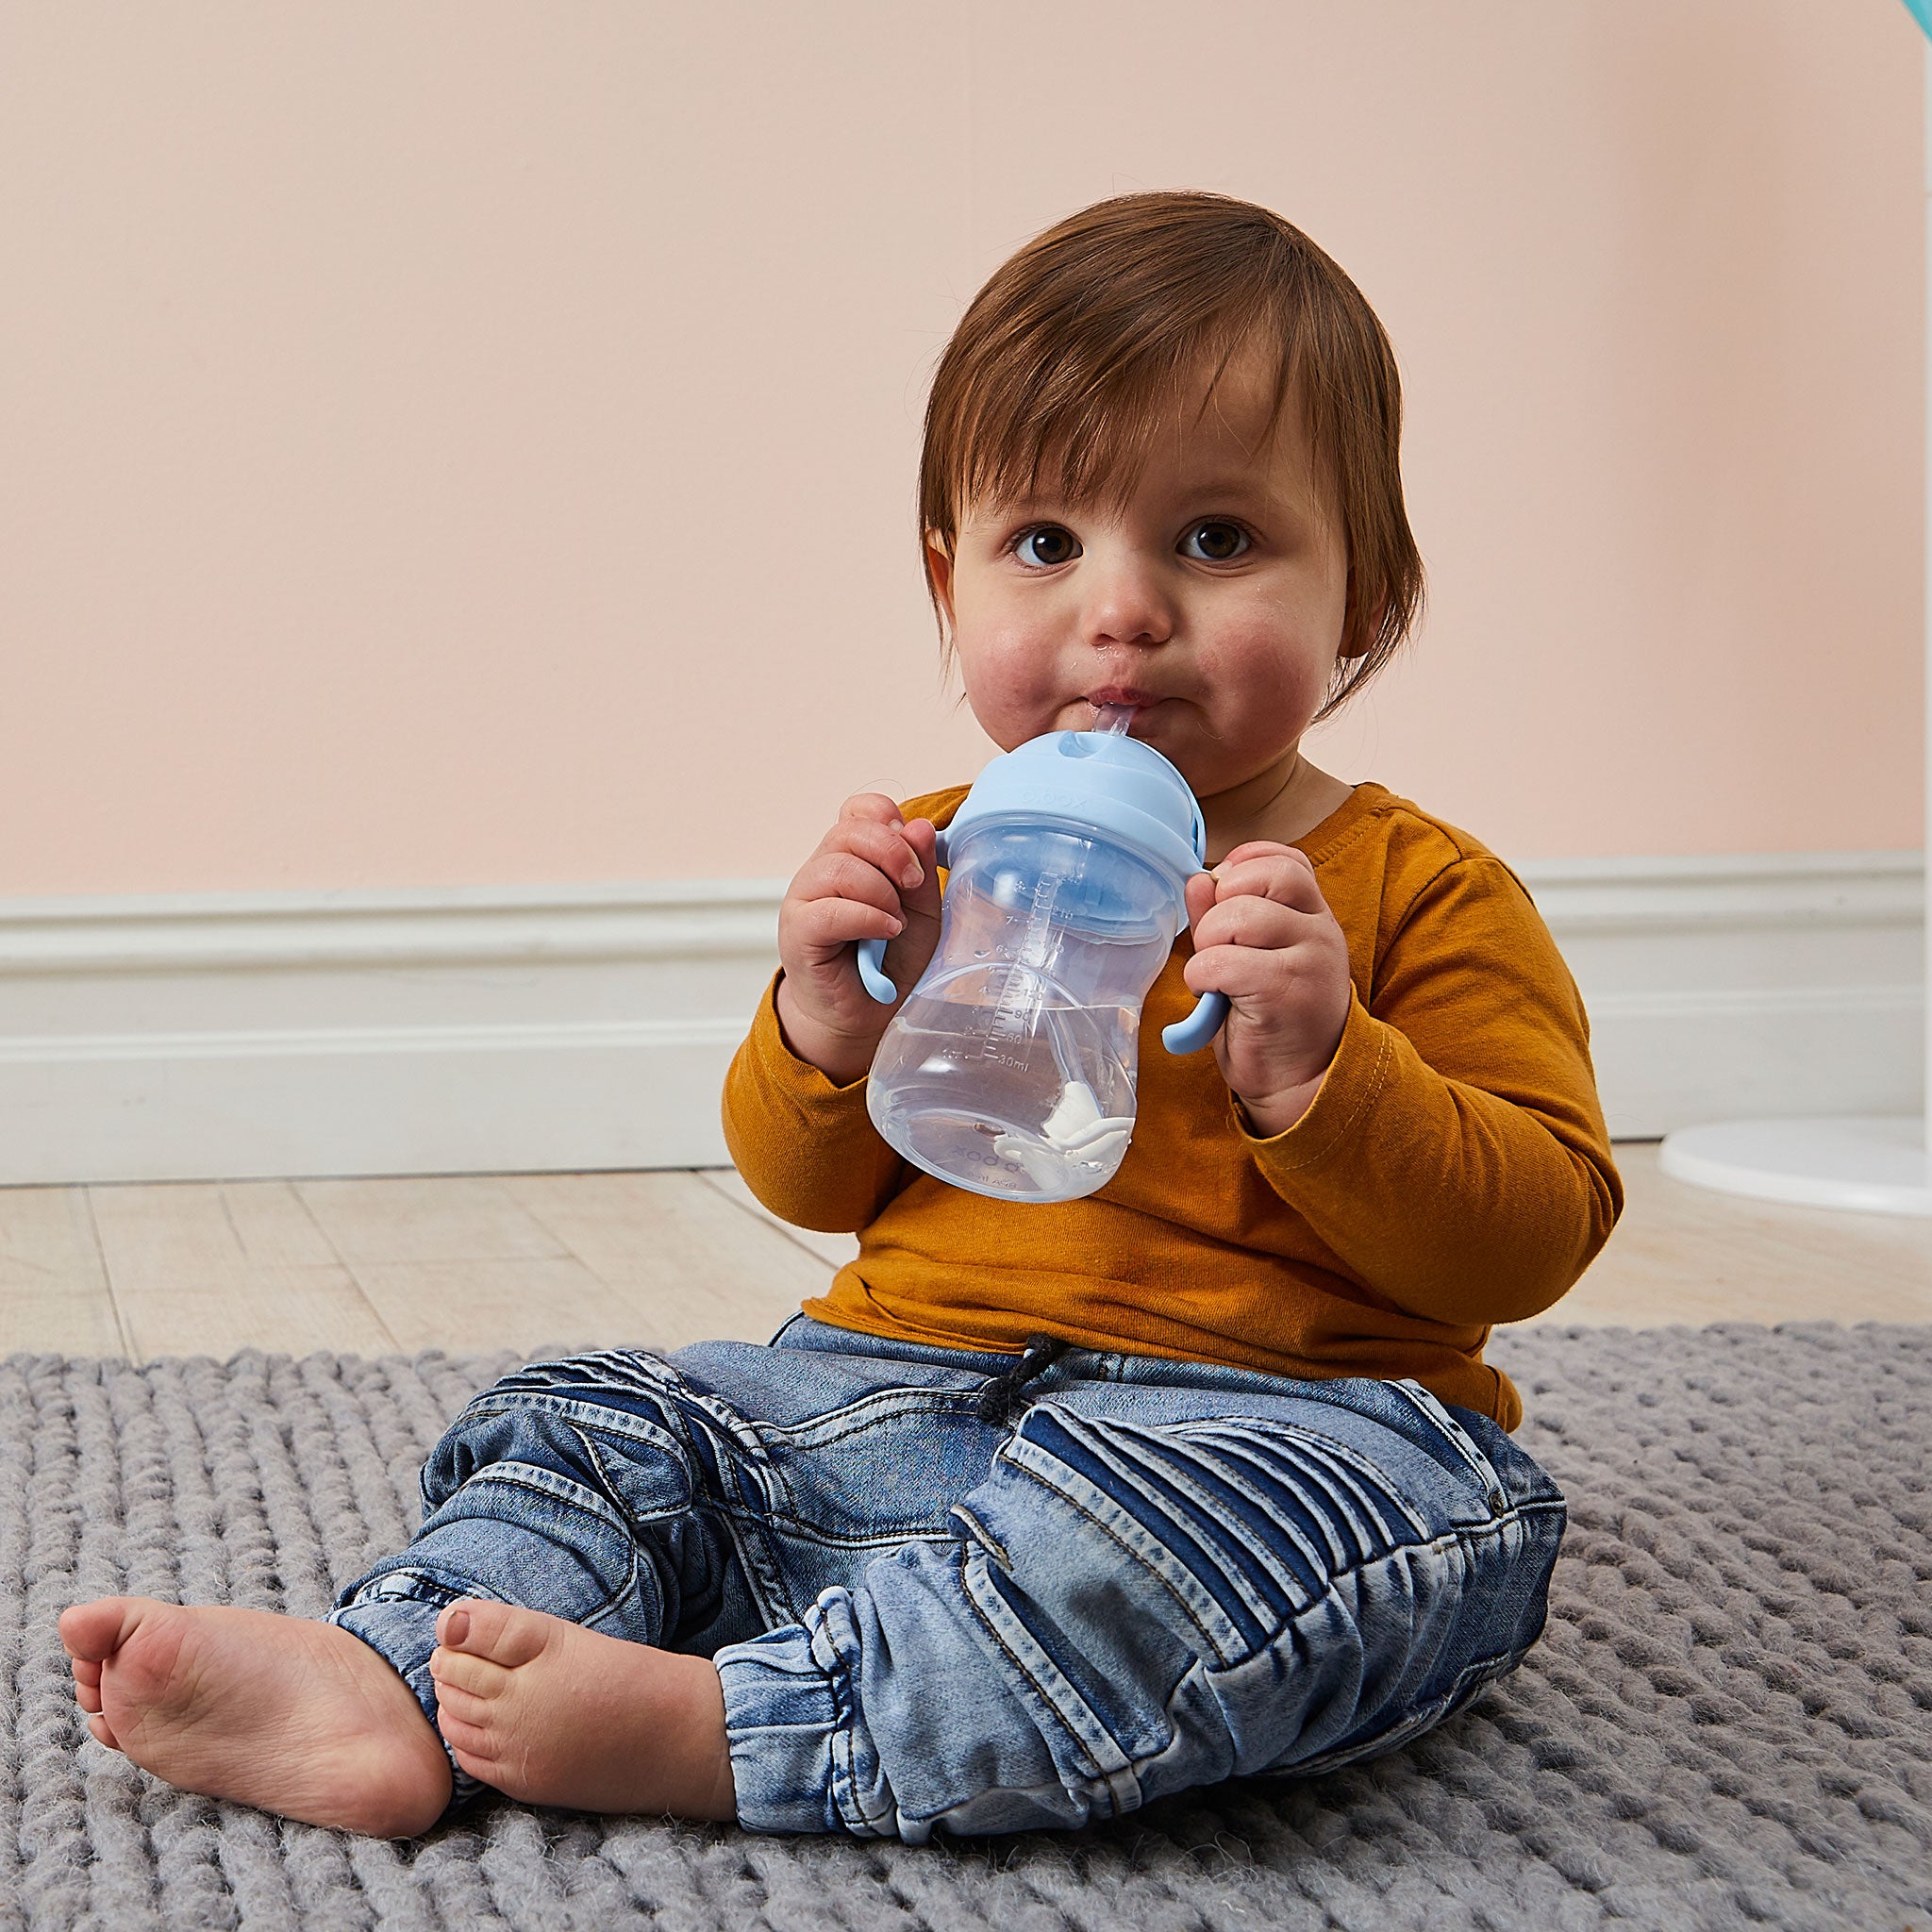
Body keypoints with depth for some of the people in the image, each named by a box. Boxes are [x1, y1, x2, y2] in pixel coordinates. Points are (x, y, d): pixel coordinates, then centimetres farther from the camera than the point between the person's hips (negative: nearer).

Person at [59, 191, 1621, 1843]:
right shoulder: (932, 866, 12)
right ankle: (383, 1682, -24)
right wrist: (832, 1019, -7)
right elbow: (806, 1186, 16)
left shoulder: (1420, 896, -1)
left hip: (1267, 1415, -5)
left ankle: (718, 1732, -35)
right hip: (899, 1386, 5)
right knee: (598, 1434, -3)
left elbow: (1528, 1240, -7)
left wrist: (1317, 1074, -24)